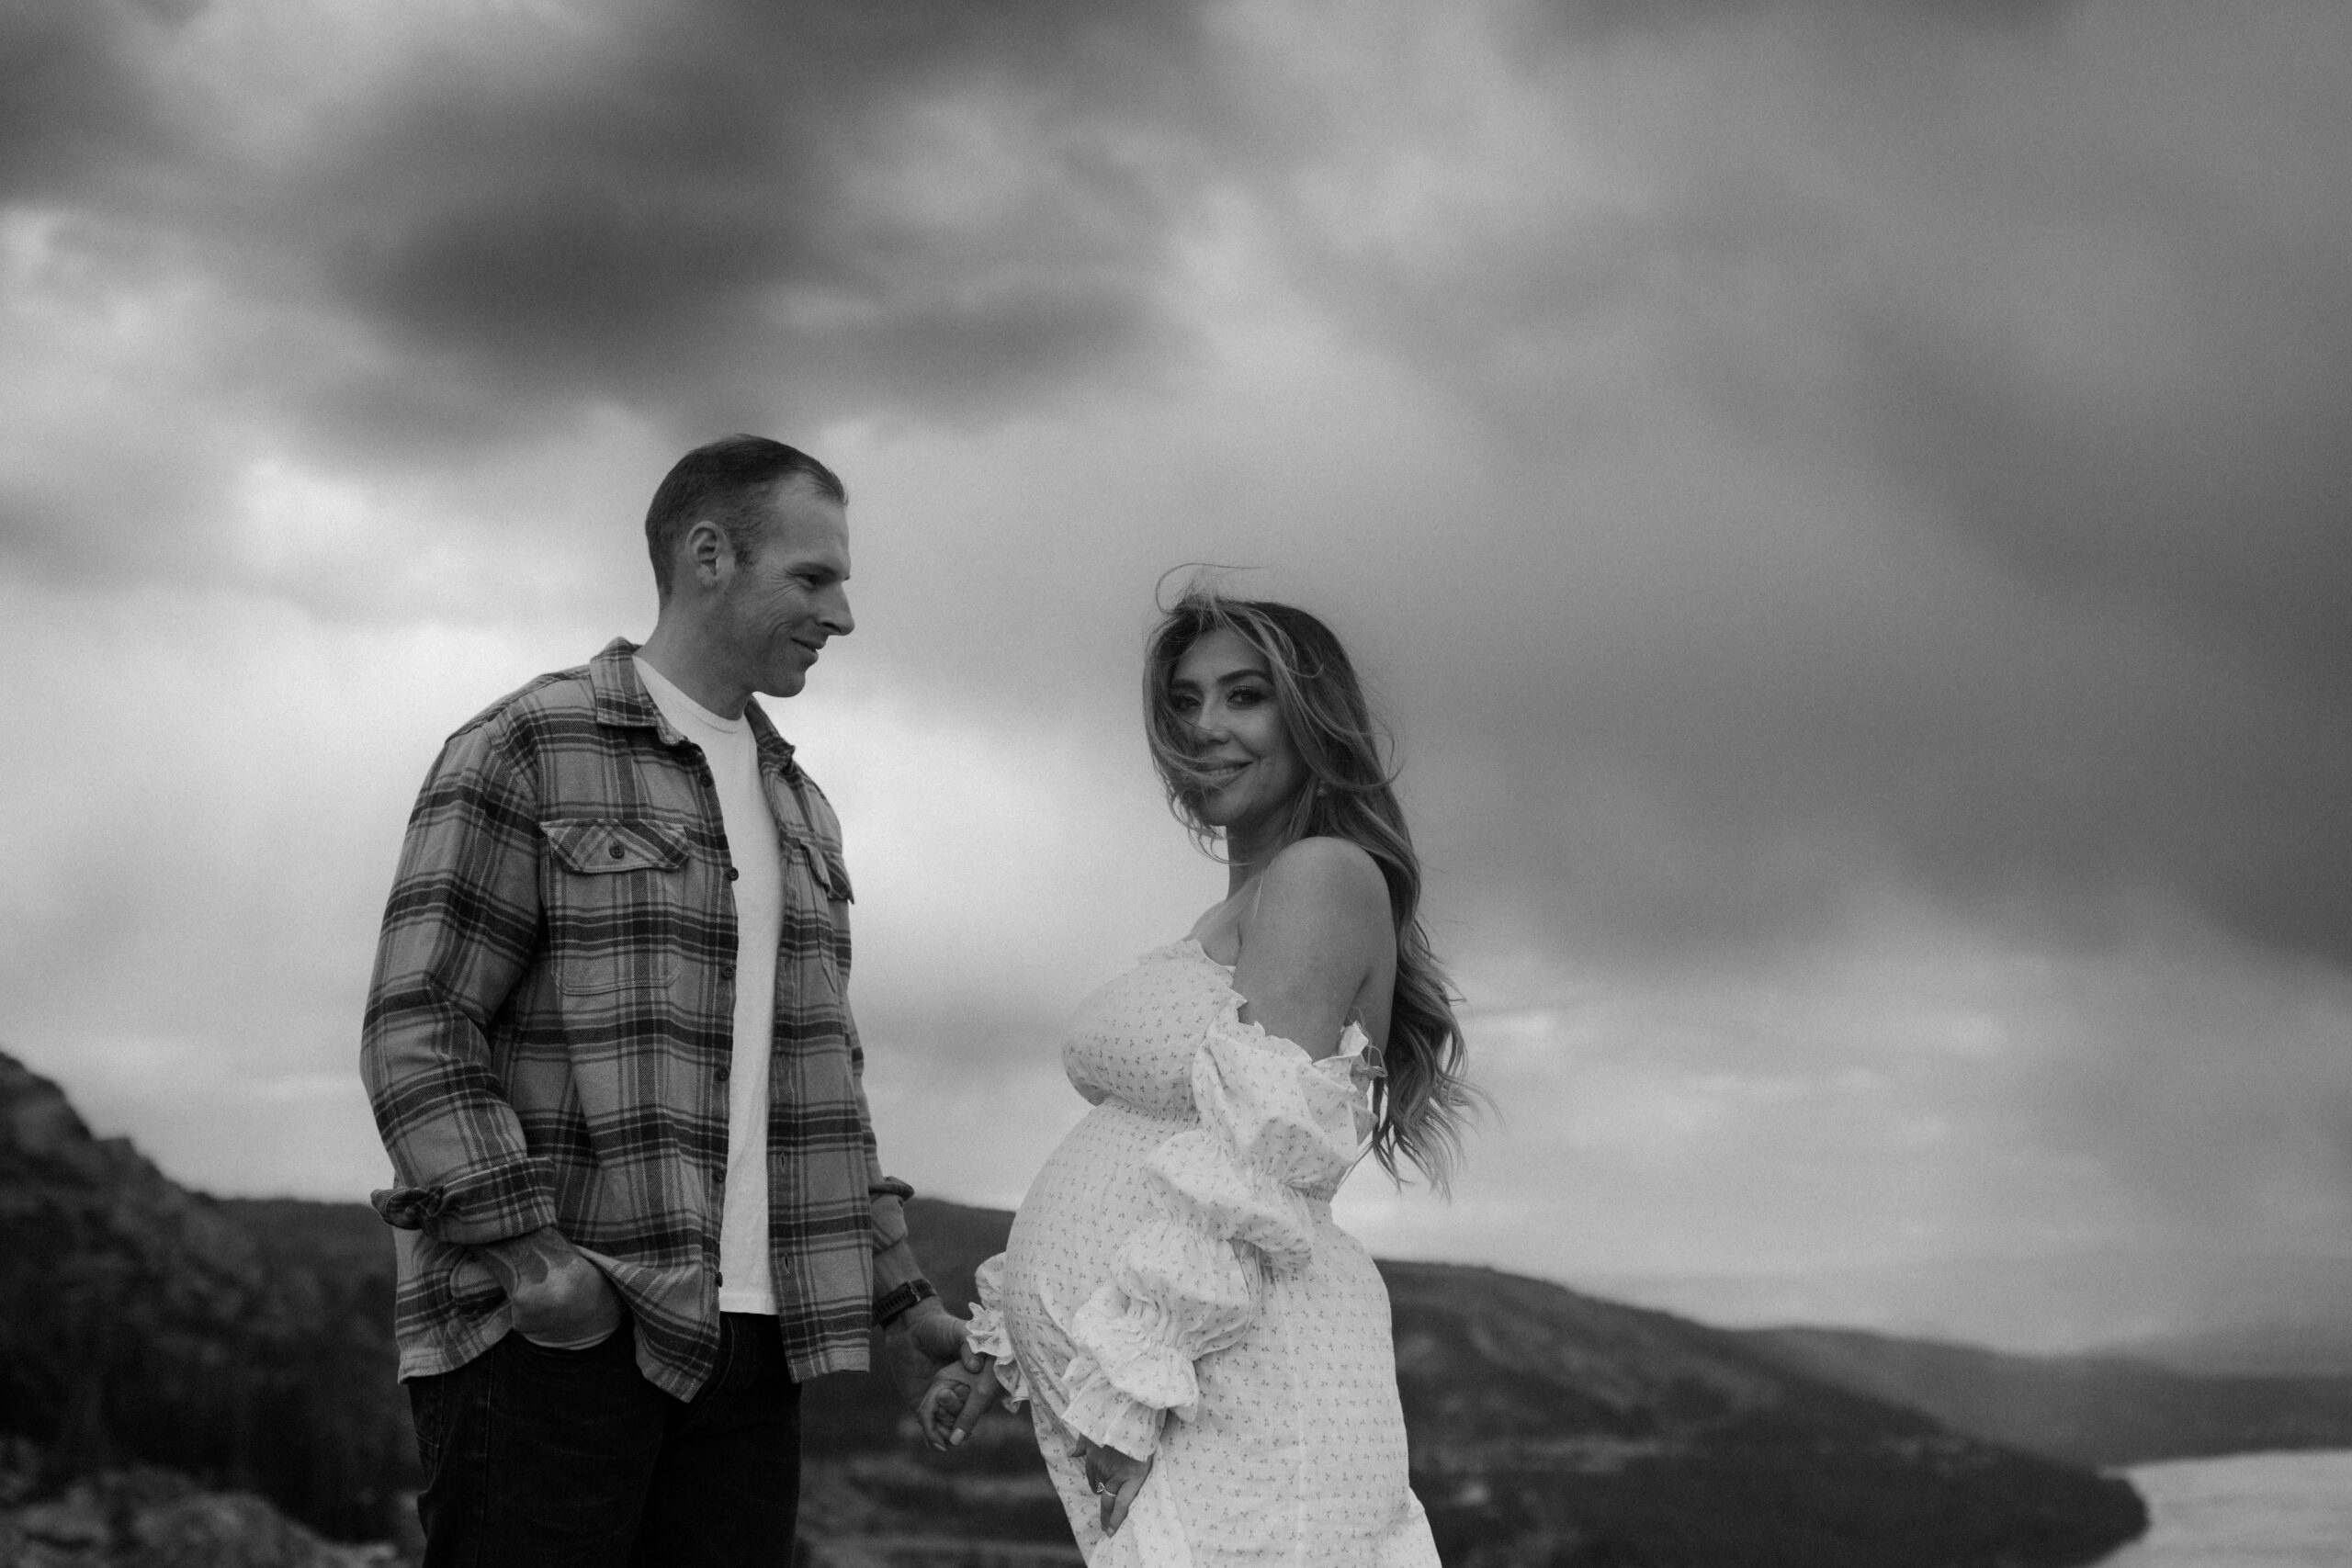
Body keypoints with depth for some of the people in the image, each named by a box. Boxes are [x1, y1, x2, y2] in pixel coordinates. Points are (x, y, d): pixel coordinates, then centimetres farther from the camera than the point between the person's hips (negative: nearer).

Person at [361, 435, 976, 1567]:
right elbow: (415, 1027, -8)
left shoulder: (799, 809, 21)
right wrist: (524, 1246, -19)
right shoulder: (526, 752, -1)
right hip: (547, 1338, -6)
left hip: (745, 1345, 6)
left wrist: (899, 1301, 17)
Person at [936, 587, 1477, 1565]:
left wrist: (1140, 1376, -19)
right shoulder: (1230, 919, 20)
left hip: (1237, 1380, -9)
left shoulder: (1324, 875, -8)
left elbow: (1260, 1156, -17)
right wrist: (1007, 1344, 17)